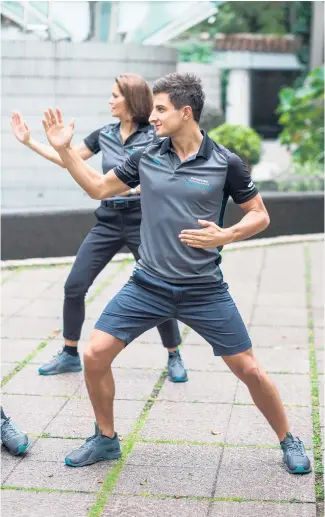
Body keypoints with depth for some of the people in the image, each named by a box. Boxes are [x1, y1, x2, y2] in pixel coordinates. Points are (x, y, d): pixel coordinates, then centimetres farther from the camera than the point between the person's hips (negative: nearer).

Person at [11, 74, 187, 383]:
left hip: (142, 222, -5)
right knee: (74, 286, 2)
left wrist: (134, 187, -28)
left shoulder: (153, 136, -8)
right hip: (108, 222, 5)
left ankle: (174, 357, 17)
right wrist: (29, 141, 12)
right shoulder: (104, 135, 6)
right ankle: (70, 354, 18)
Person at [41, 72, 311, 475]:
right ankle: (106, 439, 19)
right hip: (147, 285, 3)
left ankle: (288, 441, 25)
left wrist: (226, 235, -17)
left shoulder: (225, 163, -8)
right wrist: (64, 149, 4)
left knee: (248, 369, 0)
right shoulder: (146, 157, 1)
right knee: (95, 355, -5)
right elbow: (98, 188, 13)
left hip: (205, 290, -2)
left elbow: (260, 215, 1)